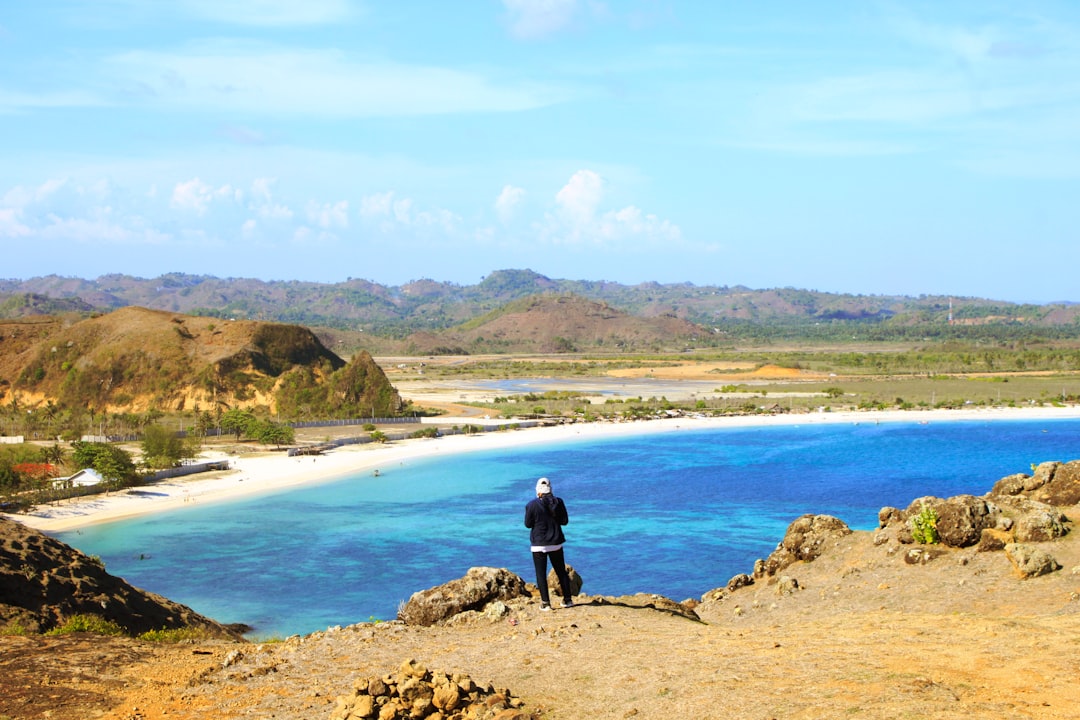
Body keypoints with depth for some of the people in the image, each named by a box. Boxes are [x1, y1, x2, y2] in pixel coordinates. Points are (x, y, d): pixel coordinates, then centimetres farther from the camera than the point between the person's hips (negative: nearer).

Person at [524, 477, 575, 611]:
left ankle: (545, 603, -1)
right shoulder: (558, 502, -4)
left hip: (539, 544, -3)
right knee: (561, 572, 15)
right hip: (556, 543, 3)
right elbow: (565, 520, 1)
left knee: (541, 574, 4)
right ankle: (568, 600, 19)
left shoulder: (532, 505, -12)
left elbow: (528, 524, -6)